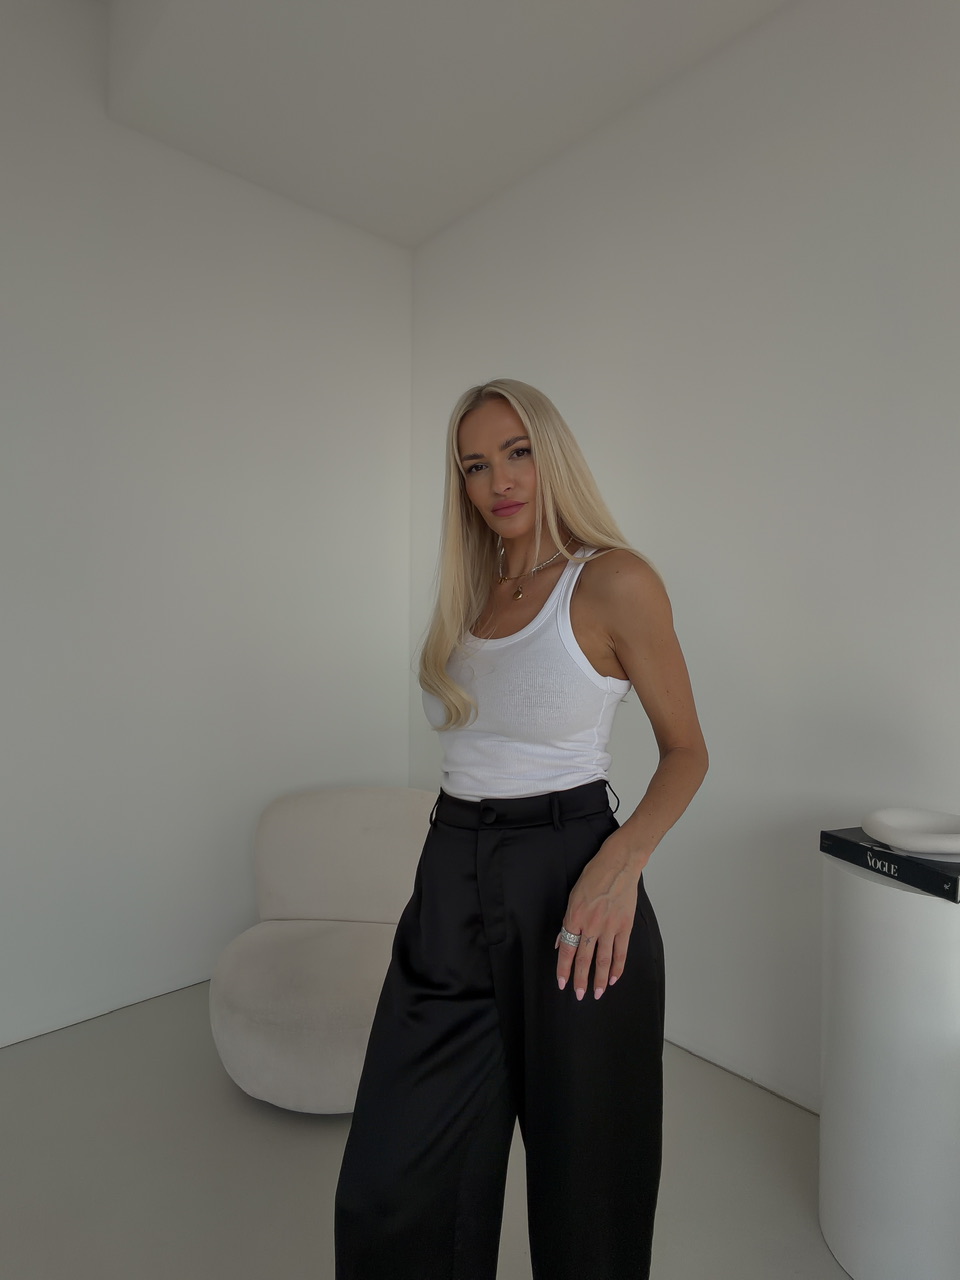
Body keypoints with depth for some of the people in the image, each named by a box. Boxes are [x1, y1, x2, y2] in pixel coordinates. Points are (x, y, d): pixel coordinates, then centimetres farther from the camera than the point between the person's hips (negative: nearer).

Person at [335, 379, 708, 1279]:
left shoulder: (615, 581, -8)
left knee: (583, 1179, 15)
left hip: (564, 882, -5)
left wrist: (621, 862, -19)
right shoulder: (470, 593, 10)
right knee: (391, 1189, 12)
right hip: (450, 882, 5)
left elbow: (684, 749, -3)